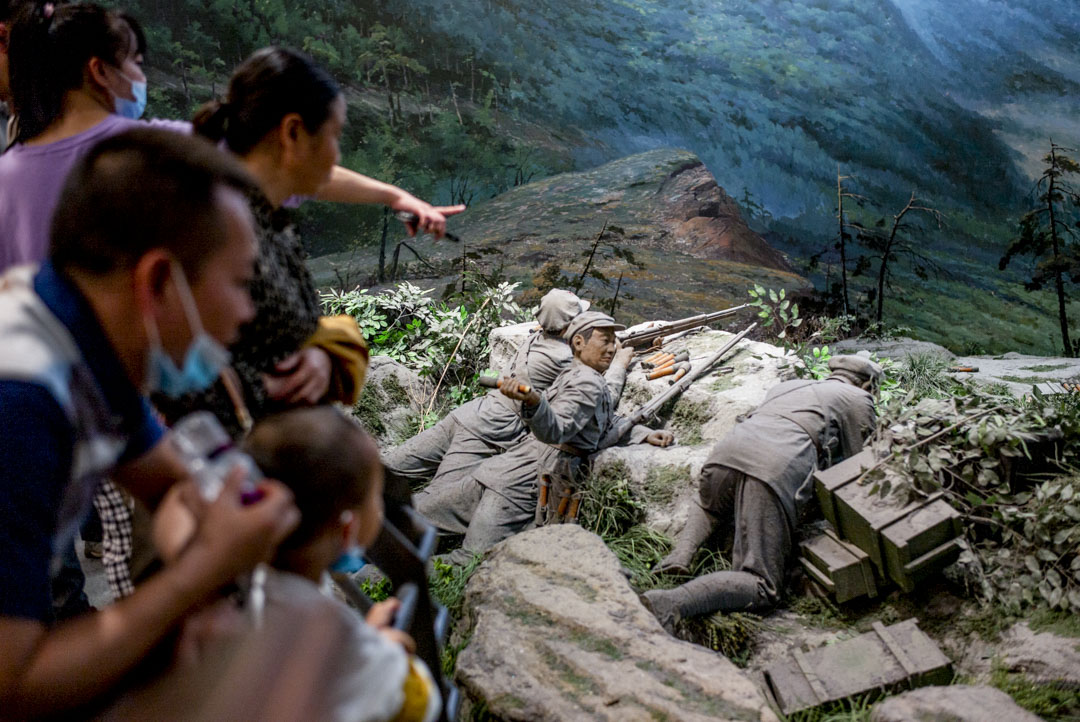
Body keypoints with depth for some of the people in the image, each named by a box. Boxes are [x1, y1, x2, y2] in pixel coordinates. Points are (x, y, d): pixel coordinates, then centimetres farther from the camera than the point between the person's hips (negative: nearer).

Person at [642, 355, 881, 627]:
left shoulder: (786, 386, 39)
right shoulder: (860, 400, 26)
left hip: (728, 450, 6)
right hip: (781, 467, -5)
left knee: (707, 508, 41)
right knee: (762, 590, -6)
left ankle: (681, 554, 9)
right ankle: (670, 603, -30)